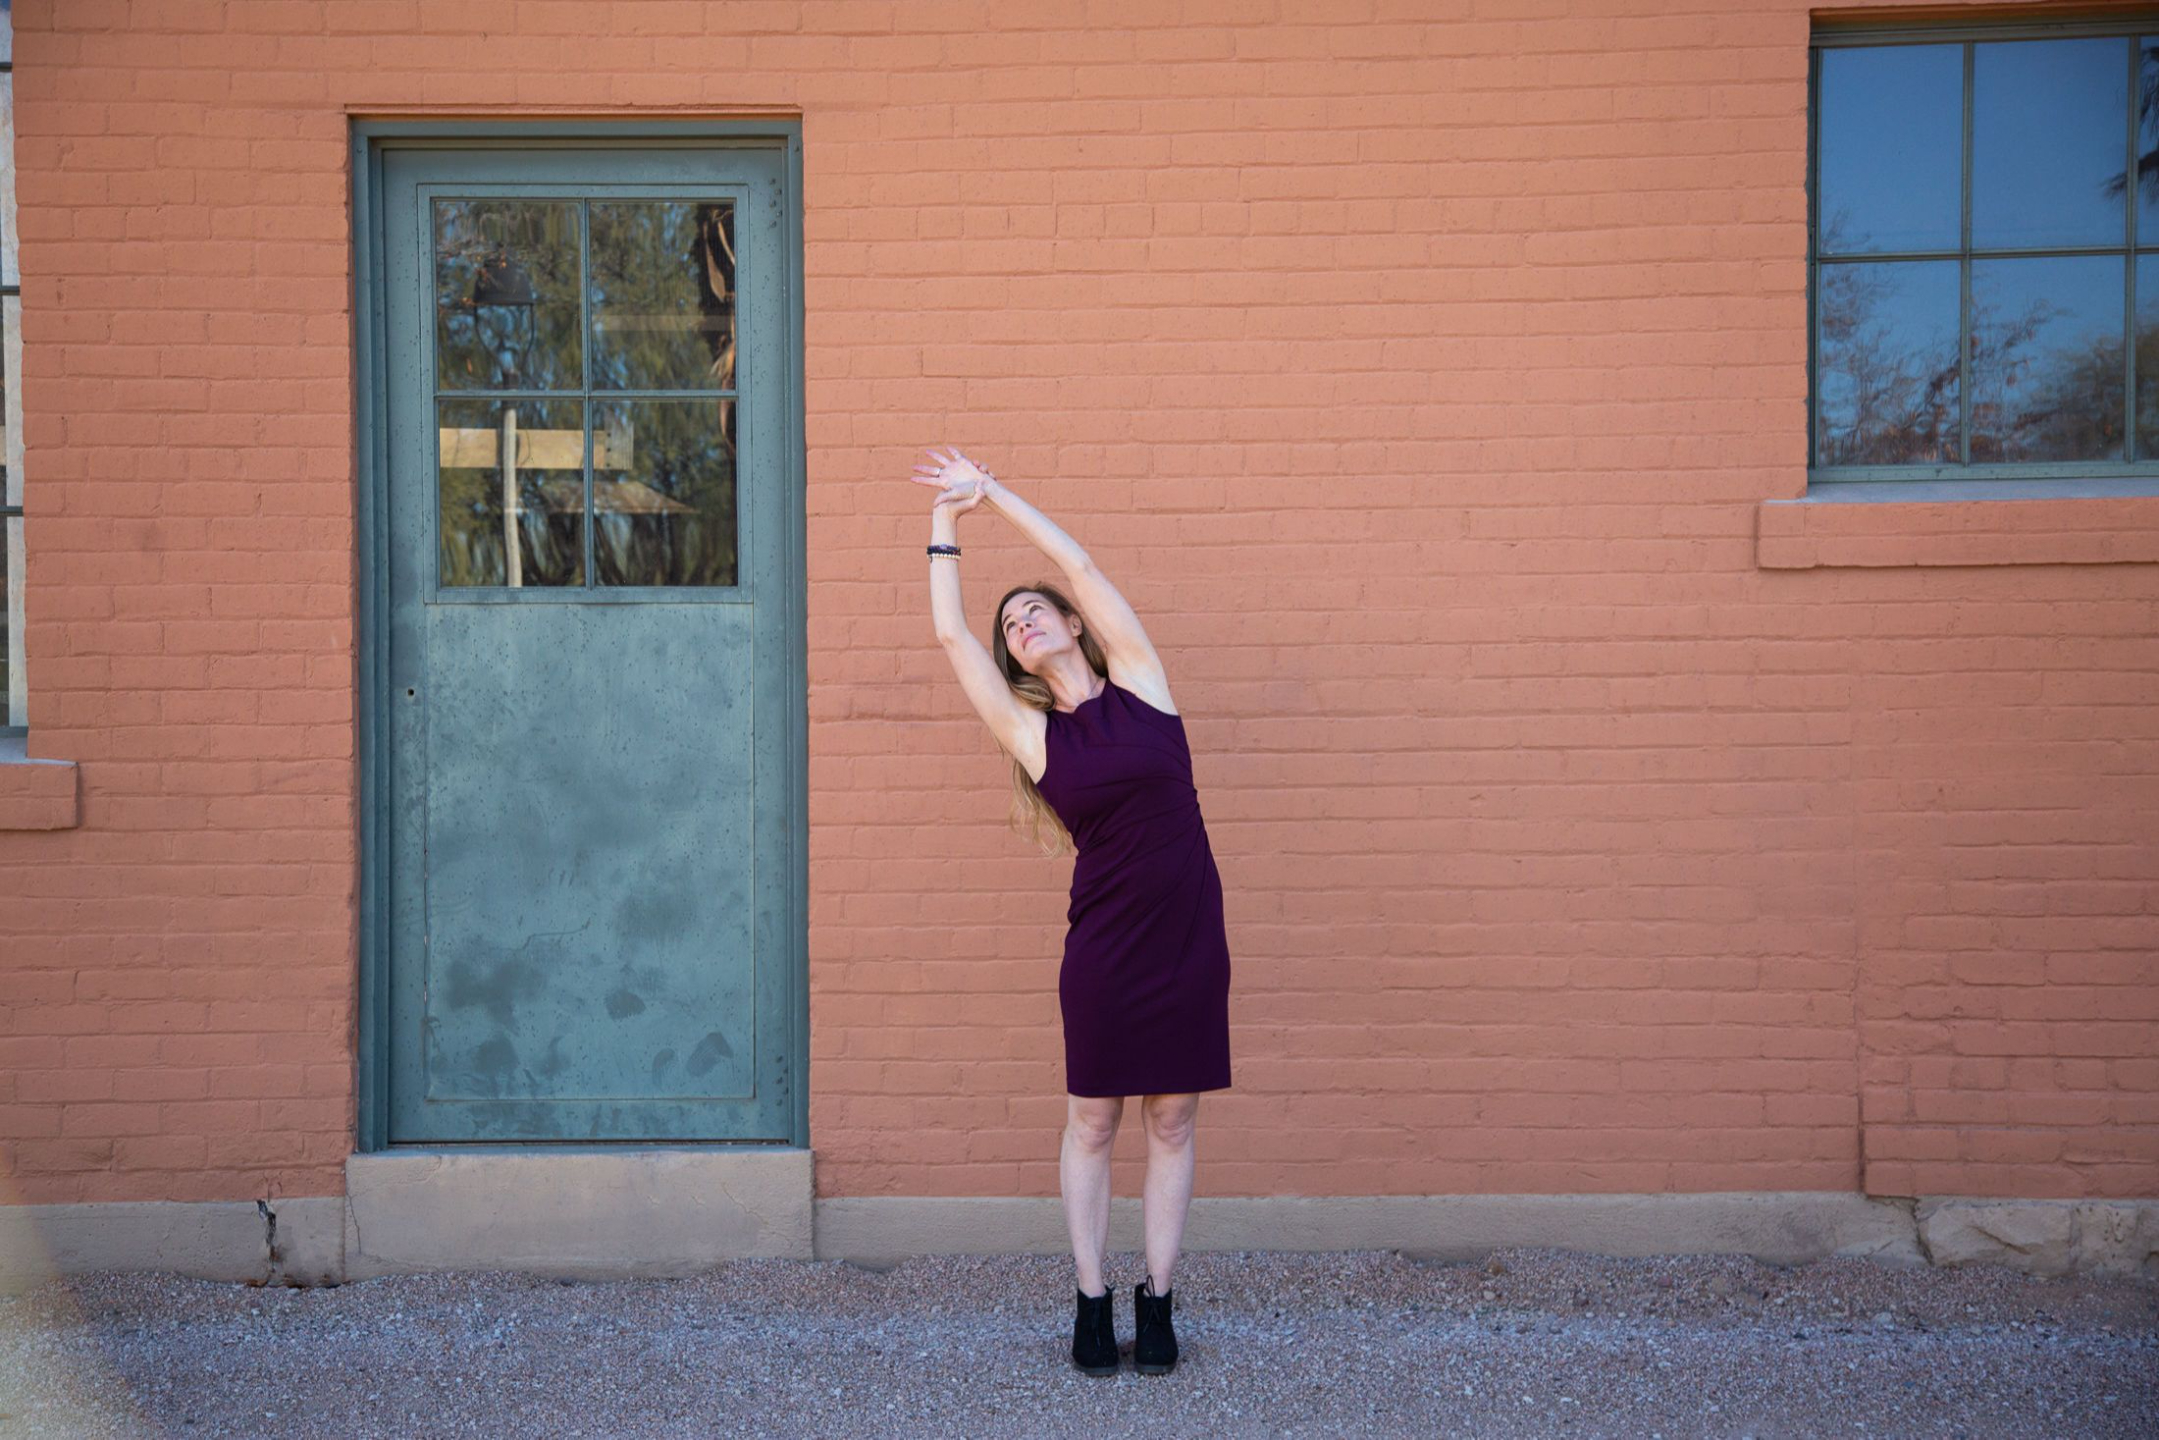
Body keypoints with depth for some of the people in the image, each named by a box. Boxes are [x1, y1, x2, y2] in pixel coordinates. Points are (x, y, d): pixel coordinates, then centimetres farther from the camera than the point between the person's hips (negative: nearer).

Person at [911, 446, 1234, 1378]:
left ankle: (1156, 1304, 19)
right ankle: (1092, 1304, 18)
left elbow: (1079, 563, 0)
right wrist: (945, 526, 8)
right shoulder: (1030, 732, 2)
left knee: (1173, 1124, 8)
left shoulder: (1138, 683, 2)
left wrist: (993, 492, 6)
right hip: (1104, 944, 0)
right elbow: (950, 636, 1)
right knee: (1091, 1125, 7)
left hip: (1189, 936, 0)